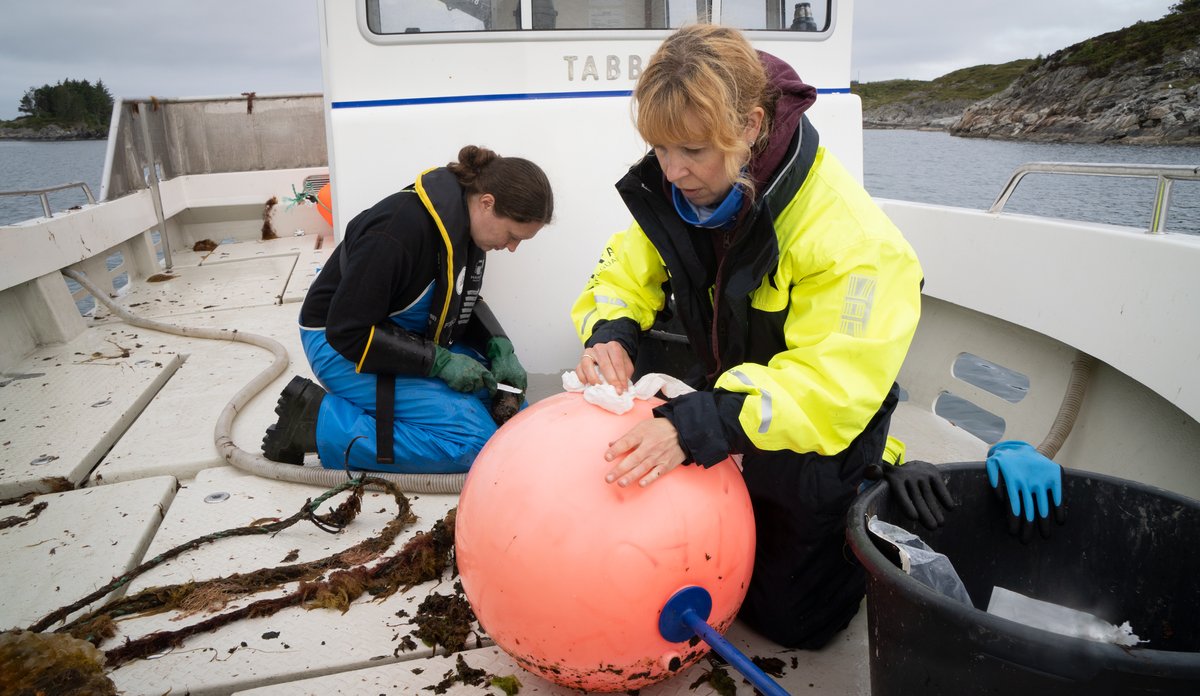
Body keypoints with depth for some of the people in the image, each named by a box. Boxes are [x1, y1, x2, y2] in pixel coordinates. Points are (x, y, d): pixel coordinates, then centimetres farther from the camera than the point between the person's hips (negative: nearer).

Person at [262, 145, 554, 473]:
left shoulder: (467, 218, -5)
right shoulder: (399, 230, -31)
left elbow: (466, 302, 11)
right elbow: (348, 333, -26)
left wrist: (500, 348, -7)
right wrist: (440, 361, -26)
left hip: (412, 338, 9)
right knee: (473, 439, -20)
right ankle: (318, 422, -10)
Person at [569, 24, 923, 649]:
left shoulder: (845, 234, -34)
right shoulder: (678, 193, -13)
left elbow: (833, 382, -37)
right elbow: (625, 274, -3)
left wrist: (697, 428, -48)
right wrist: (609, 335, -26)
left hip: (812, 450, -5)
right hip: (719, 404, 6)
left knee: (789, 617, 9)